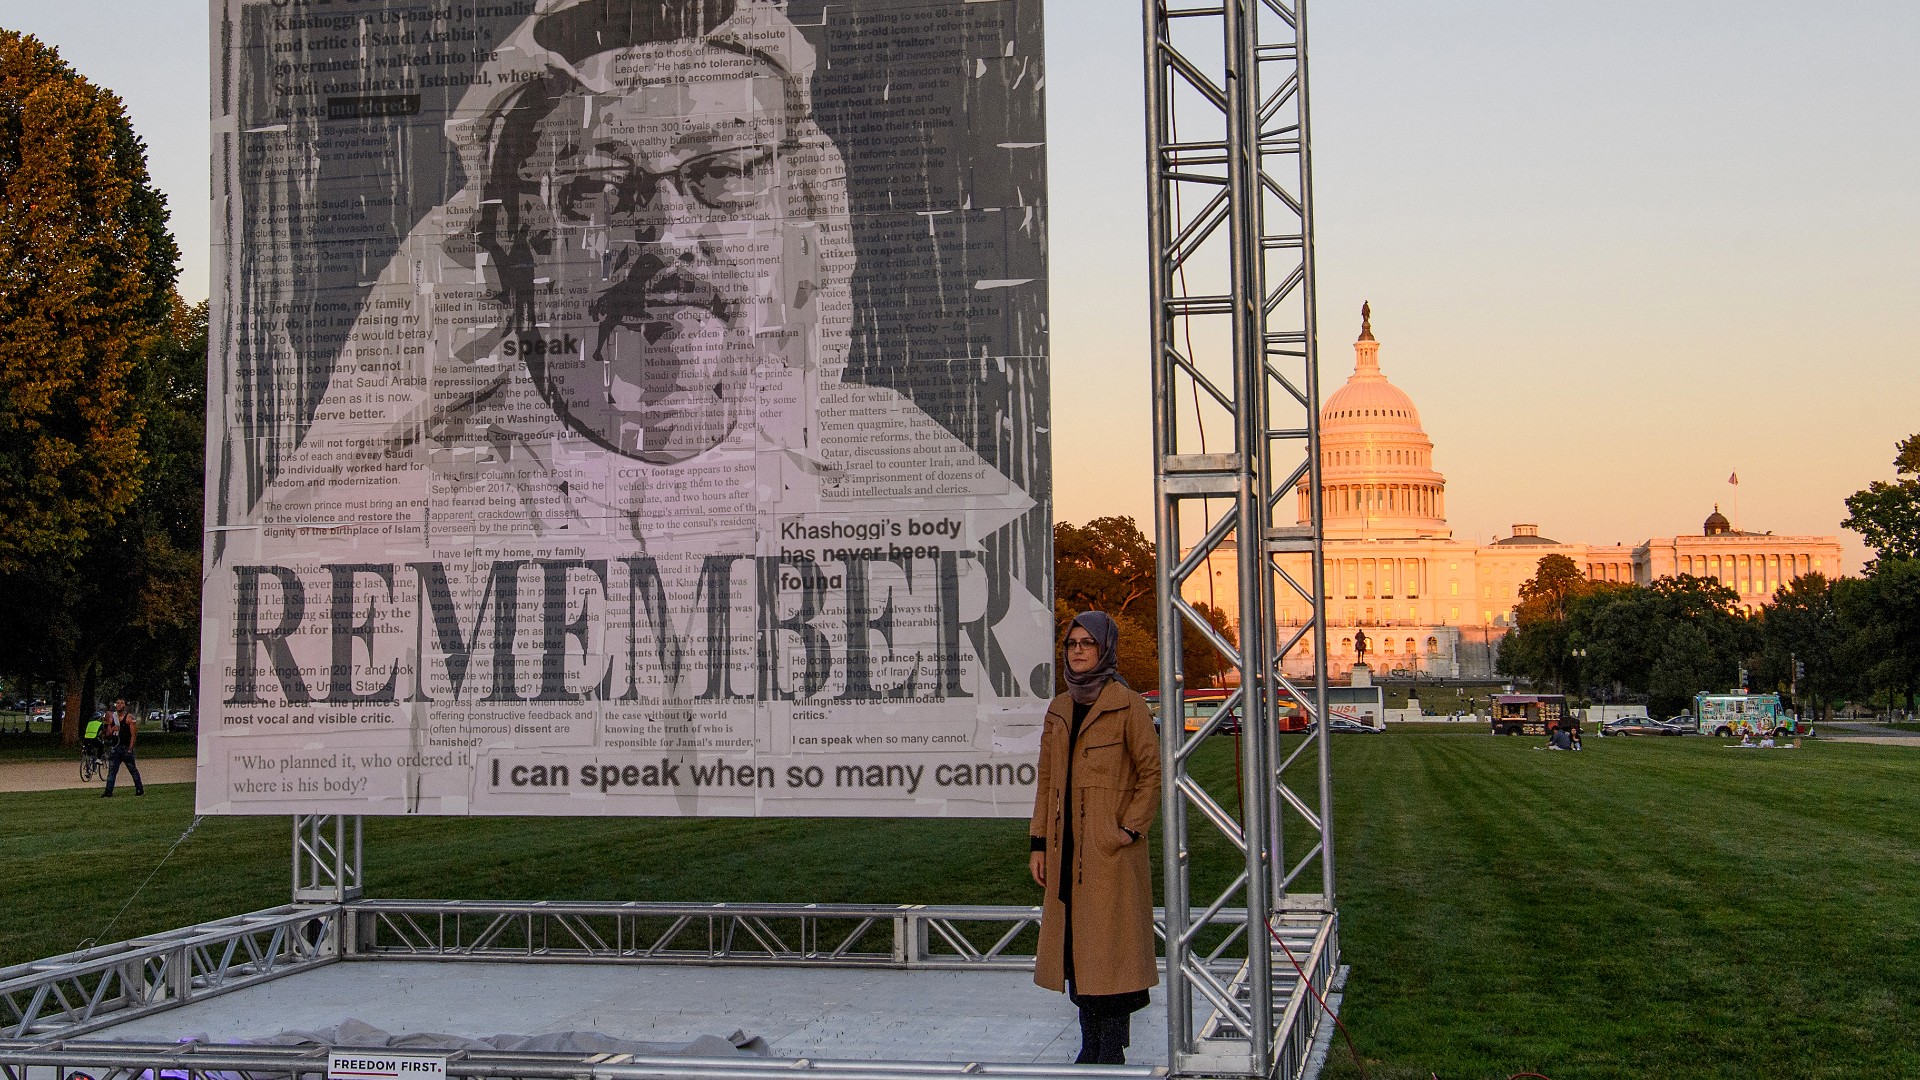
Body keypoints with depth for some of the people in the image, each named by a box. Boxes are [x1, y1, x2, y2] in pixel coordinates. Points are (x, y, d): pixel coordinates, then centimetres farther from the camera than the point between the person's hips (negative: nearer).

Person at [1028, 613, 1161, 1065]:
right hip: (1067, 850, 6)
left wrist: (1130, 829, -12)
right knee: (1075, 946, 8)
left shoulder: (1127, 706, -5)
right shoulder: (1059, 710, 13)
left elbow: (1151, 773, -4)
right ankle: (1091, 1048, 16)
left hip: (1111, 850, -6)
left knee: (1110, 946, -5)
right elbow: (1046, 781, 14)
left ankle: (1112, 1053, 1)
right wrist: (1038, 844, 9)